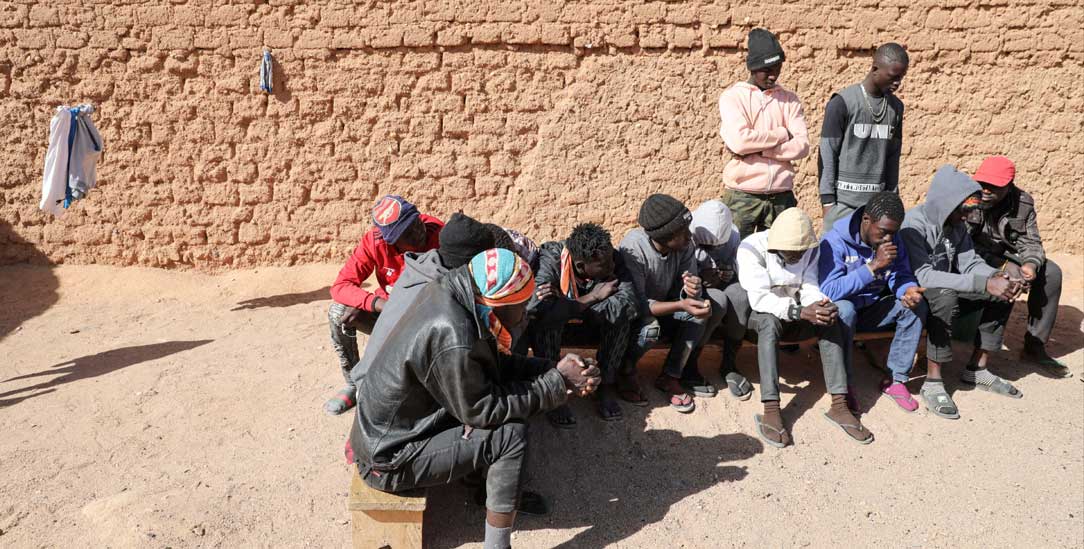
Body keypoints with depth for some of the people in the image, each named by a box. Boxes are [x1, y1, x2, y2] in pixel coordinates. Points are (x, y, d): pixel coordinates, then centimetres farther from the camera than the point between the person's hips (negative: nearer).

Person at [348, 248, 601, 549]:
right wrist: (556, 383, -16)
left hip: (387, 428, 9)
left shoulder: (448, 293, -7)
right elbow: (482, 411, -21)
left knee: (506, 399, 7)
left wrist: (553, 369, -8)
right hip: (388, 460, -9)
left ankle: (496, 488, 22)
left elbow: (494, 364, 4)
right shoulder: (451, 339, -33)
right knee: (511, 434, -16)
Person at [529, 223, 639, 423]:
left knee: (620, 315, -28)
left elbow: (630, 305, -37)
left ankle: (607, 384, -11)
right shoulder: (551, 258, -32)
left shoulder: (612, 259, -24)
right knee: (546, 316, -36)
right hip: (554, 323, -2)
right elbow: (534, 306, -47)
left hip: (590, 322, 2)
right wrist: (592, 298, -37)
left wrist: (567, 304, -39)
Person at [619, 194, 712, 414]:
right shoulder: (632, 248, -31)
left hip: (663, 306, 5)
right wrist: (681, 305, -45)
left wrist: (692, 290, -37)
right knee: (649, 327, -36)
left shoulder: (684, 245, -15)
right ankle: (625, 372, -4)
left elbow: (687, 294, -11)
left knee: (700, 309, -19)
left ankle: (670, 376, -6)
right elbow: (636, 302, -32)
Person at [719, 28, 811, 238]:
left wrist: (757, 148, -12)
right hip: (743, 197, -3)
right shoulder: (732, 97, 0)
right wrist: (782, 134, -5)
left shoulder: (789, 100, 11)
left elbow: (802, 145, -2)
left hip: (781, 197, 3)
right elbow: (739, 141, -16)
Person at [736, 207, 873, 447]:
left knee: (830, 320, -24)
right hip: (758, 316, -4)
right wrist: (800, 312, -41)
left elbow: (810, 289, -9)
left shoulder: (810, 249, -4)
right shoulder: (751, 248, -20)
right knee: (769, 321, -38)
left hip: (796, 315, 4)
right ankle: (771, 411, -42)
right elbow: (759, 298, -29)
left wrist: (821, 305, -33)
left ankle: (839, 405, -27)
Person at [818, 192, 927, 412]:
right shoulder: (835, 241, -23)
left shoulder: (893, 240, -3)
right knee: (844, 309, -38)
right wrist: (874, 266, -34)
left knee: (916, 306, -16)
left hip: (871, 309, 6)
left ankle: (896, 379, -6)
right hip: (841, 311, -6)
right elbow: (829, 290, -32)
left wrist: (909, 290, -27)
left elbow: (901, 276, 0)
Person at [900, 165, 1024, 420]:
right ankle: (932, 383, -27)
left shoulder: (957, 225, 3)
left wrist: (996, 275, -20)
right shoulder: (914, 223, -22)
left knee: (1003, 292, -3)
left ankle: (977, 370, 6)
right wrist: (983, 283, -34)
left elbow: (970, 263, 4)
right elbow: (924, 276, -31)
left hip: (948, 293, 8)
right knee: (945, 296, -37)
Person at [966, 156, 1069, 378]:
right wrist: (1004, 266, -33)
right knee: (1007, 282, -31)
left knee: (1051, 272, -7)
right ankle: (982, 353, -28)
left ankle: (1035, 346, 3)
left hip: (1002, 255, 6)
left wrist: (1031, 264, -27)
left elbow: (1030, 242, -3)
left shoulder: (1023, 203, -7)